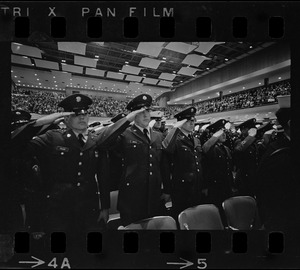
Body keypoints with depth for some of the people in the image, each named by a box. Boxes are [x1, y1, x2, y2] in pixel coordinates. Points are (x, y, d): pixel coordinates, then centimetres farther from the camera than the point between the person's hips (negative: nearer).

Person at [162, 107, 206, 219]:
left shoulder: (197, 141, 12)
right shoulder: (175, 140, -10)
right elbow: (167, 147, -35)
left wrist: (204, 187, 16)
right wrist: (175, 128, -27)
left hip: (197, 190, 6)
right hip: (181, 190, -6)